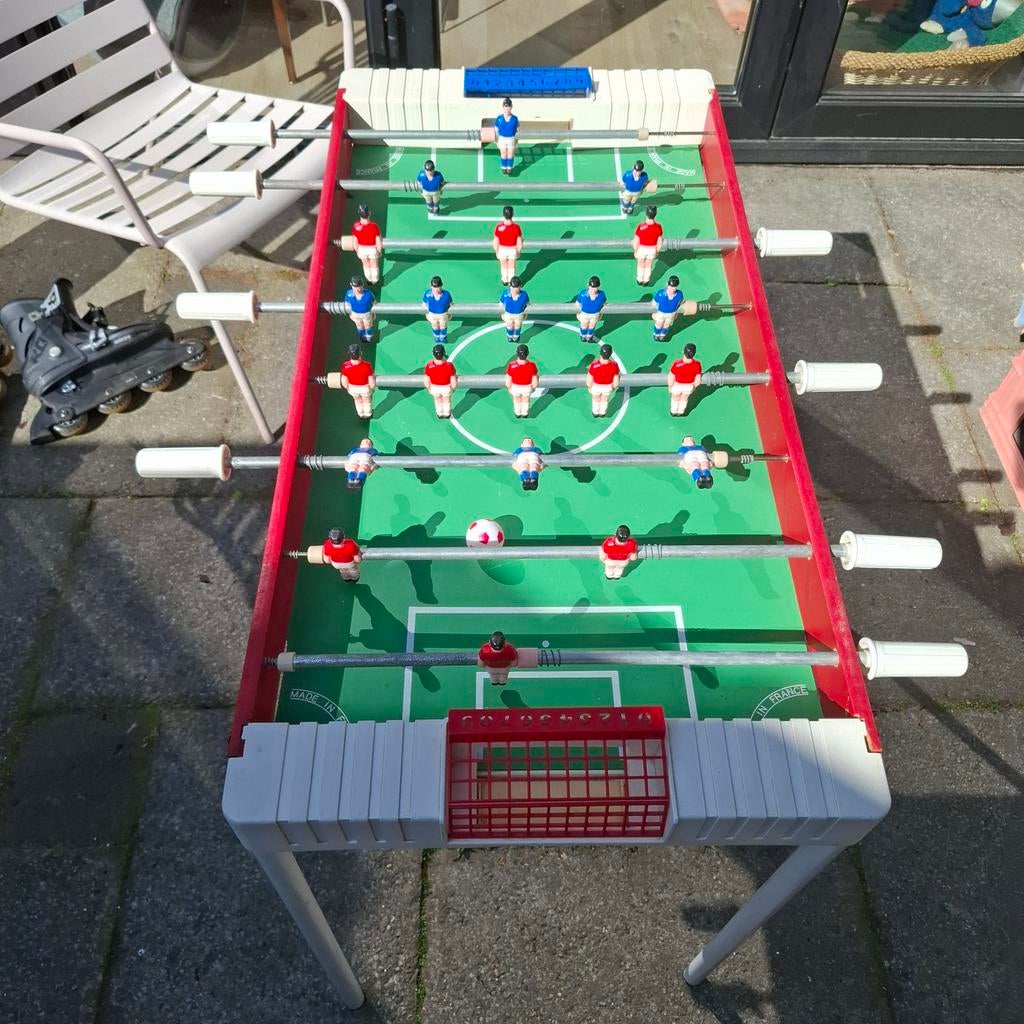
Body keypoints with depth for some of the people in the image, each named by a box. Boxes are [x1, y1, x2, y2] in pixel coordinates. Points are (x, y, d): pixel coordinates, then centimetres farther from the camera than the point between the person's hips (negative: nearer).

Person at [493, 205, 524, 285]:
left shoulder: (499, 227, -26)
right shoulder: (516, 227, -24)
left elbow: (496, 242, -16)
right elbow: (519, 242, -14)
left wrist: (496, 251, 3)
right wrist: (519, 251, 5)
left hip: (502, 249, 0)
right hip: (513, 249, 0)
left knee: (504, 266, 26)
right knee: (512, 267, 22)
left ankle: (505, 280, 45)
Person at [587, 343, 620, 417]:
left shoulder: (594, 365, -41)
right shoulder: (614, 365, -36)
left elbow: (589, 380, -24)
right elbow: (616, 381, -20)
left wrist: (589, 387, 0)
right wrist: (614, 387, 4)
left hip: (596, 386, -1)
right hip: (607, 387, 1)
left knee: (596, 399, 32)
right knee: (604, 399, 33)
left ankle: (596, 412, 59)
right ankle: (602, 413, 60)